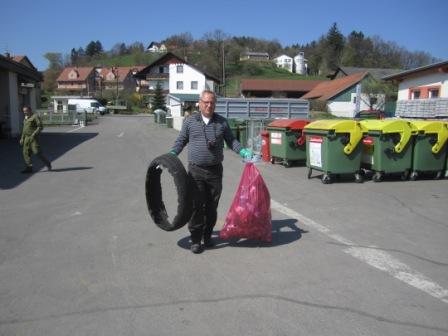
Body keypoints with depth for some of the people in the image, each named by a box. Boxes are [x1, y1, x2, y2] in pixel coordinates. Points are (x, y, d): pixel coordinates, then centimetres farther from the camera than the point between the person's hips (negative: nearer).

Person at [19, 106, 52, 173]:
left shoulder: (35, 116, -8)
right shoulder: (26, 118, 17)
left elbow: (40, 127, -15)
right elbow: (24, 129, 23)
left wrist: (34, 134, -23)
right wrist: (22, 138, 18)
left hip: (34, 137, -8)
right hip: (27, 137, 8)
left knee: (36, 152, -13)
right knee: (26, 152, 0)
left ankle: (47, 163, 5)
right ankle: (29, 168, 2)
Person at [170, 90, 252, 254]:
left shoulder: (222, 122, 8)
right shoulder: (190, 121, 5)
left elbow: (231, 141, 12)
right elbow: (181, 141, 11)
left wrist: (243, 151, -4)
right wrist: (172, 154, -4)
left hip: (215, 171, 2)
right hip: (196, 170, -2)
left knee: (212, 206, 9)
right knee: (196, 206, -3)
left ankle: (207, 235, 25)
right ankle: (196, 239, 8)